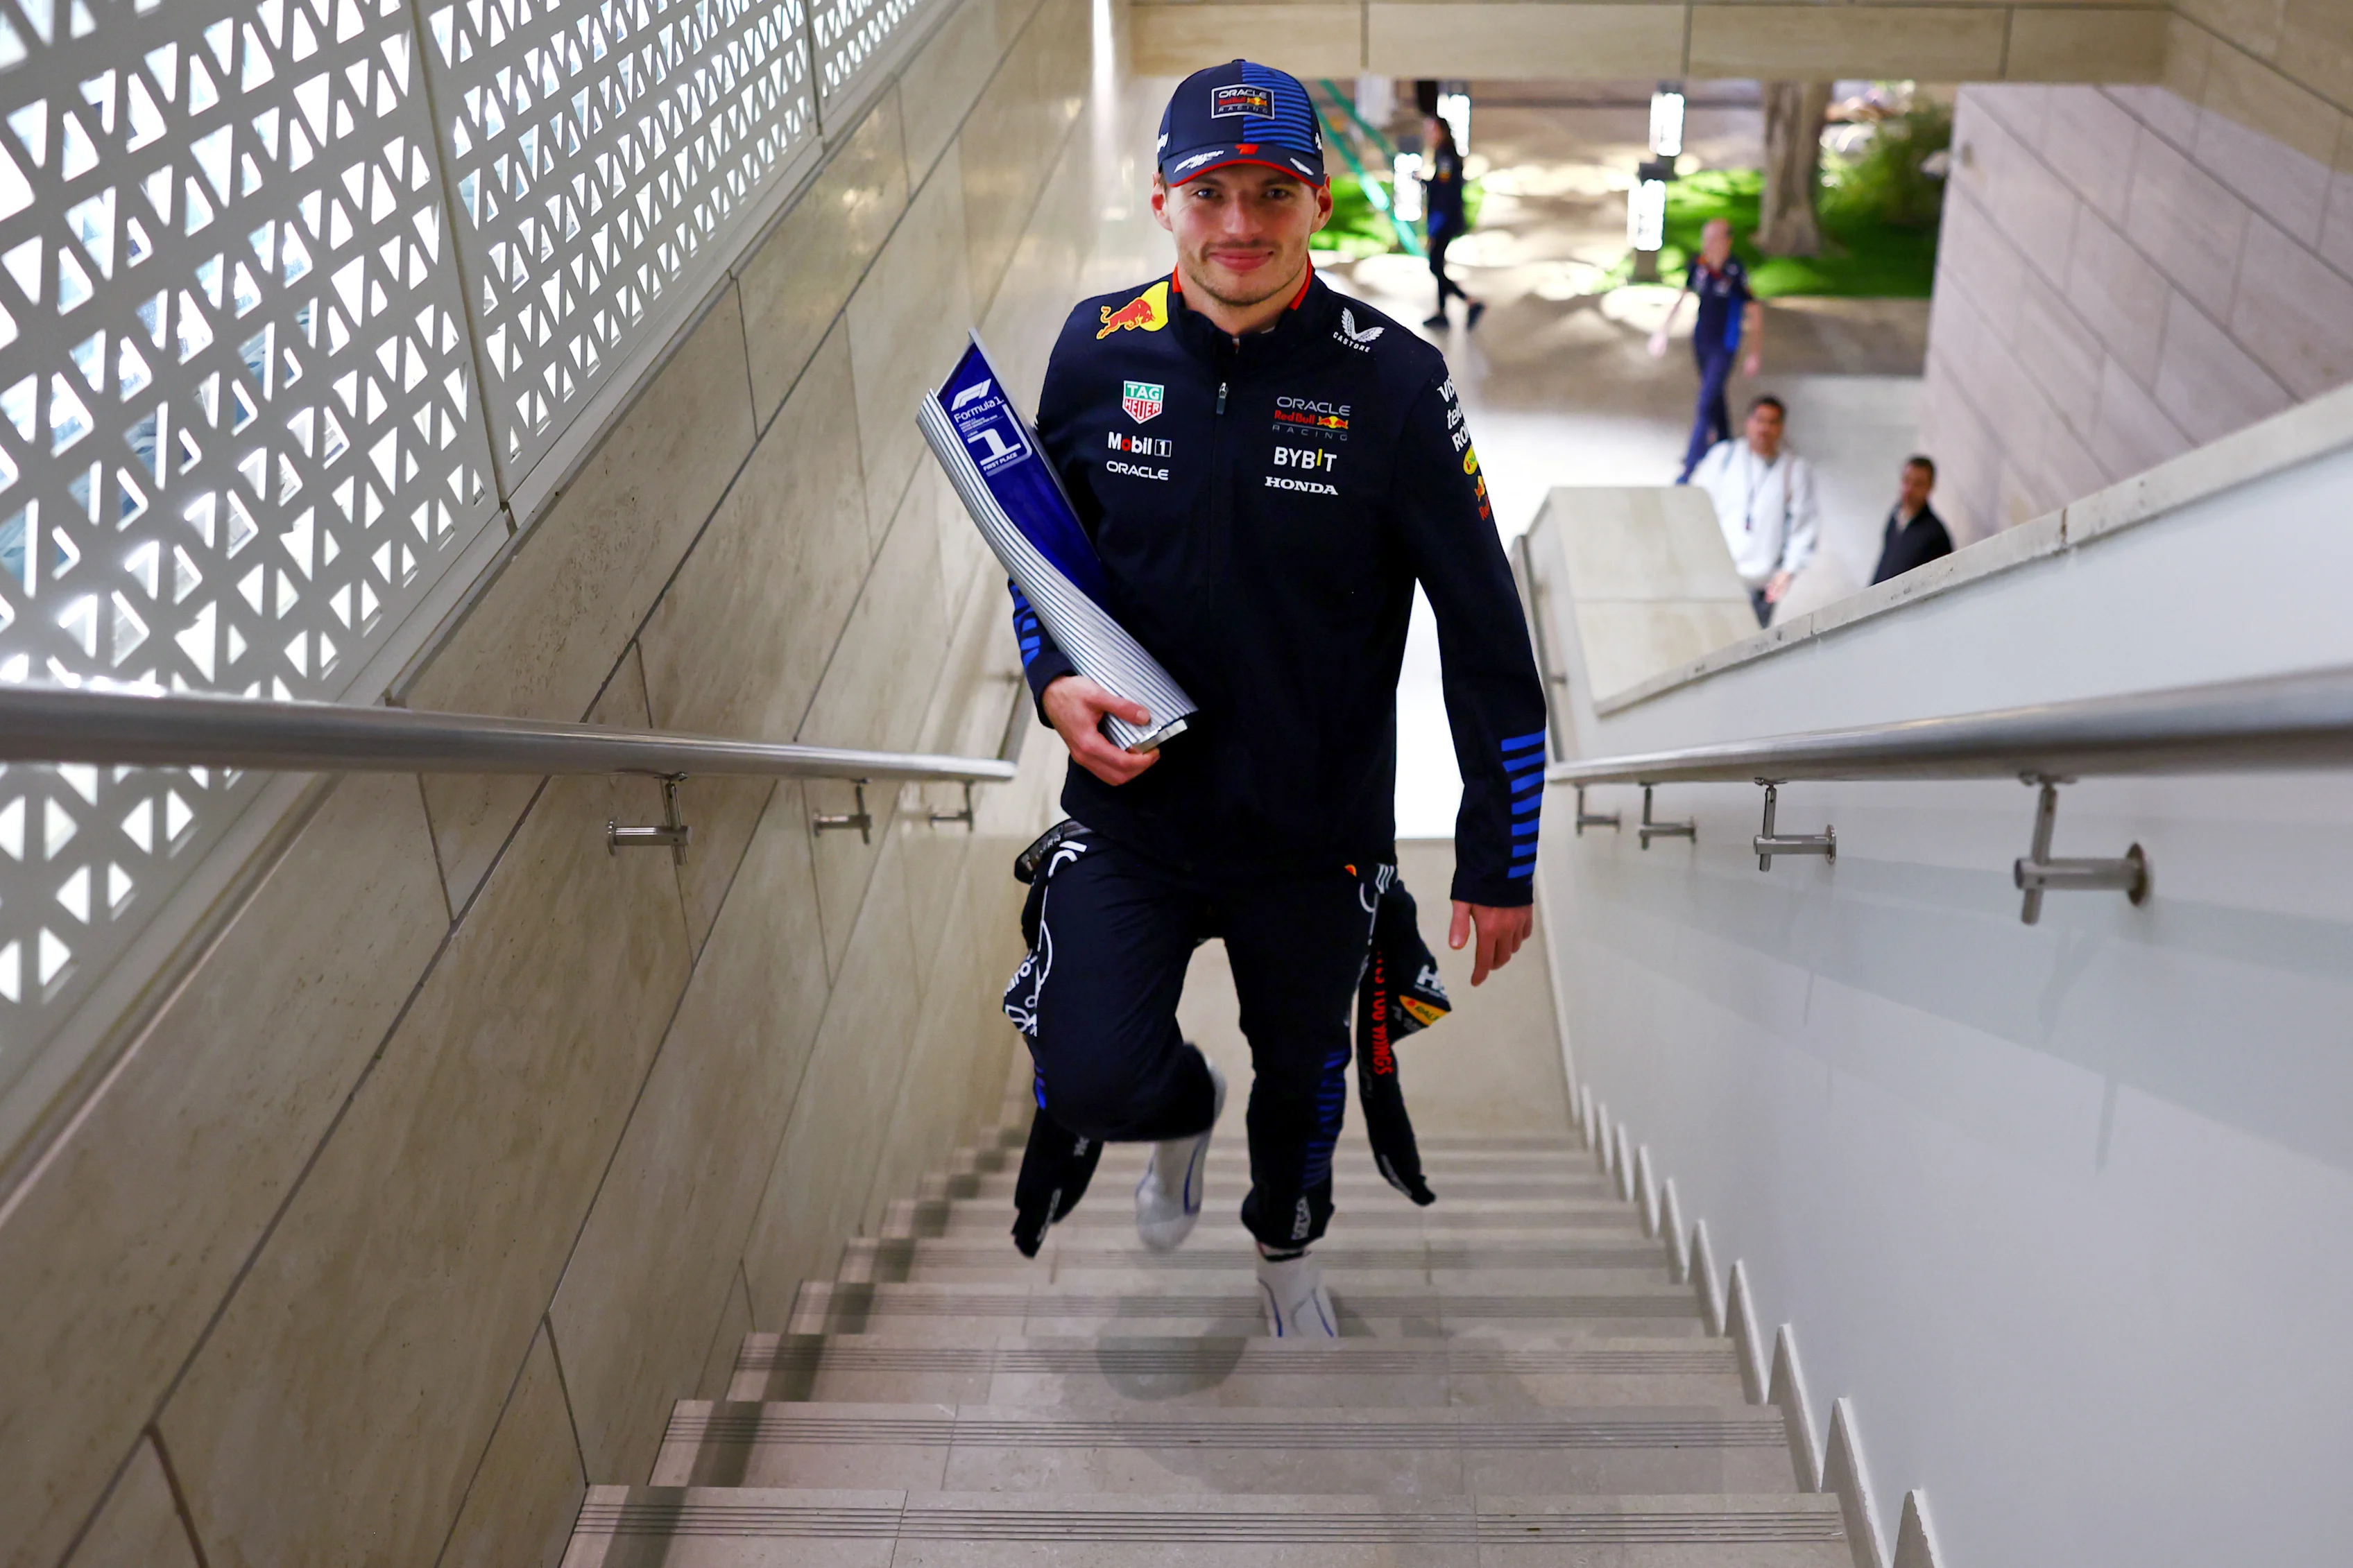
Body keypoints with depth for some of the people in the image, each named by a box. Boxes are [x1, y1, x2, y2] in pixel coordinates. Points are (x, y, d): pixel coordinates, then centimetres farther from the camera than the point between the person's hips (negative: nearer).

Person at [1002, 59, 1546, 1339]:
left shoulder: (1391, 380, -14)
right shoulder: (1099, 348, -6)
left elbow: (1485, 630, -10)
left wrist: (1498, 862, -9)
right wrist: (1054, 684, -10)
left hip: (1318, 834, -1)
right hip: (1129, 812, 1)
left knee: (1303, 1067, 19)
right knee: (1091, 1083, -13)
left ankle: (1286, 1248, 54)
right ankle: (1182, 1109, 28)